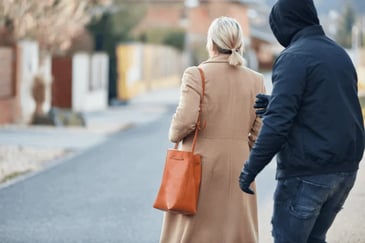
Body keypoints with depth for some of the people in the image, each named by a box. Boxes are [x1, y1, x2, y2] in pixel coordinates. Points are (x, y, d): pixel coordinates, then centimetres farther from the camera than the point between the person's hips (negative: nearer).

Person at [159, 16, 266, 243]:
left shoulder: (196, 74, -8)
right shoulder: (256, 80, 2)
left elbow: (186, 119, -18)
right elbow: (261, 131, 0)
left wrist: (174, 135, 2)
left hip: (199, 165, -2)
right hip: (238, 169, 3)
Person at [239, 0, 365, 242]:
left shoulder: (294, 57, -12)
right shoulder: (340, 53, 14)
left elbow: (278, 121, -19)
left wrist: (251, 168, -14)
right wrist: (275, 103, 23)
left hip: (307, 172, -8)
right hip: (345, 169, 8)